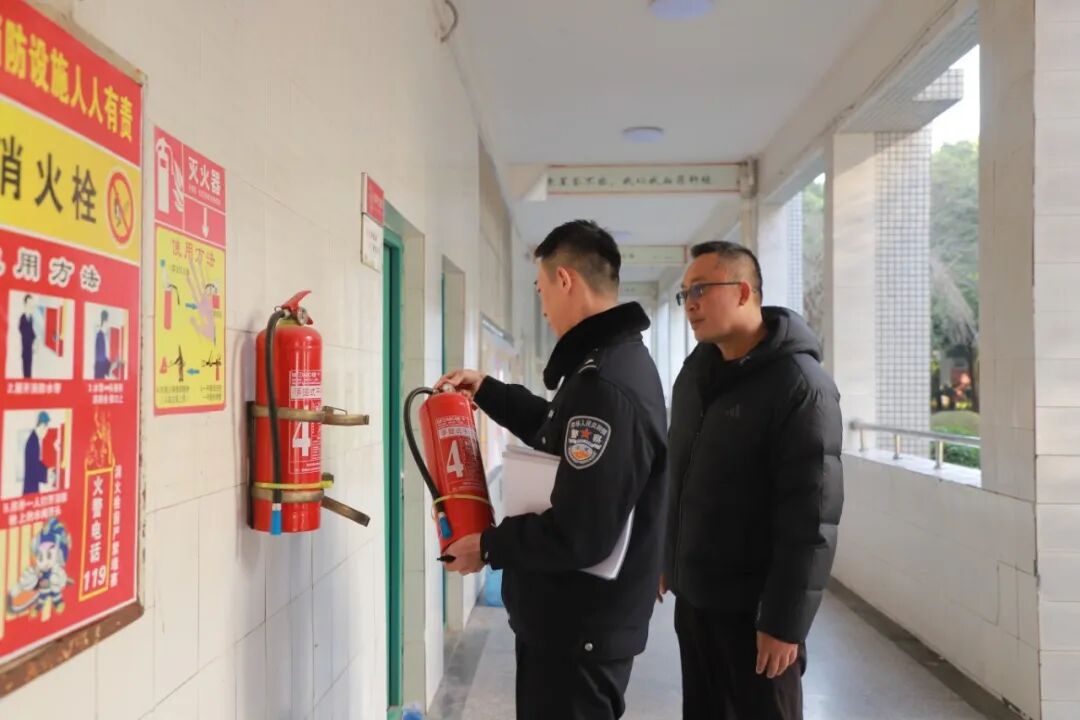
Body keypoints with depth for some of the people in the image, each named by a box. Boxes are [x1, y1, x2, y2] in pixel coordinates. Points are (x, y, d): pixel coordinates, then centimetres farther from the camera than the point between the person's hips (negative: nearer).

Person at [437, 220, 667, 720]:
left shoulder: (606, 386, -29)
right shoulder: (618, 359, 7)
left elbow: (579, 536, -30)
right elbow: (562, 431, 24)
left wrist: (489, 547, -15)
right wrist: (487, 391, 22)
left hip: (580, 629, -10)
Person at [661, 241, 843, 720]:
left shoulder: (799, 384, -16)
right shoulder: (695, 372, 7)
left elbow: (810, 519, -20)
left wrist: (786, 622, -20)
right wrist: (666, 560, 15)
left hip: (753, 608, -7)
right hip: (692, 595, 7)